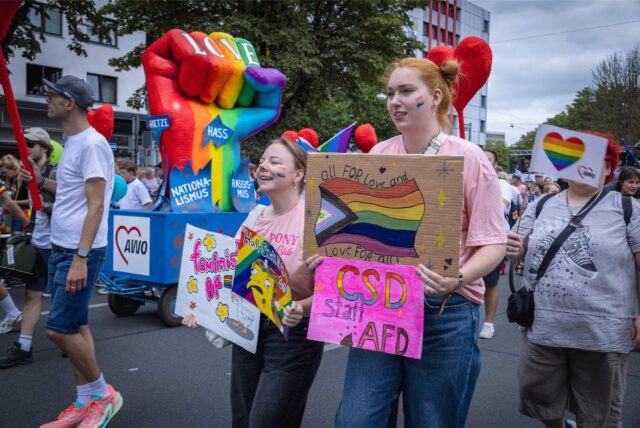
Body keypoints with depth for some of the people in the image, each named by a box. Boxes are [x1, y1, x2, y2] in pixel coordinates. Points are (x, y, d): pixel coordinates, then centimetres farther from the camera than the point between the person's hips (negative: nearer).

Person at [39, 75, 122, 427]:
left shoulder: (92, 144, -15)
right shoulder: (72, 143, 15)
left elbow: (96, 206, -21)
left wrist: (80, 258, -25)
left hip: (80, 252, -10)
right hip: (61, 249, 10)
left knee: (59, 328, -7)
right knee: (75, 326, 12)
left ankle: (103, 394, 10)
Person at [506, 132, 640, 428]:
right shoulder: (541, 206, 7)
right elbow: (522, 253, 13)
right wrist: (515, 250, -10)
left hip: (603, 333, -2)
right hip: (542, 327, 3)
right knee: (537, 397, 16)